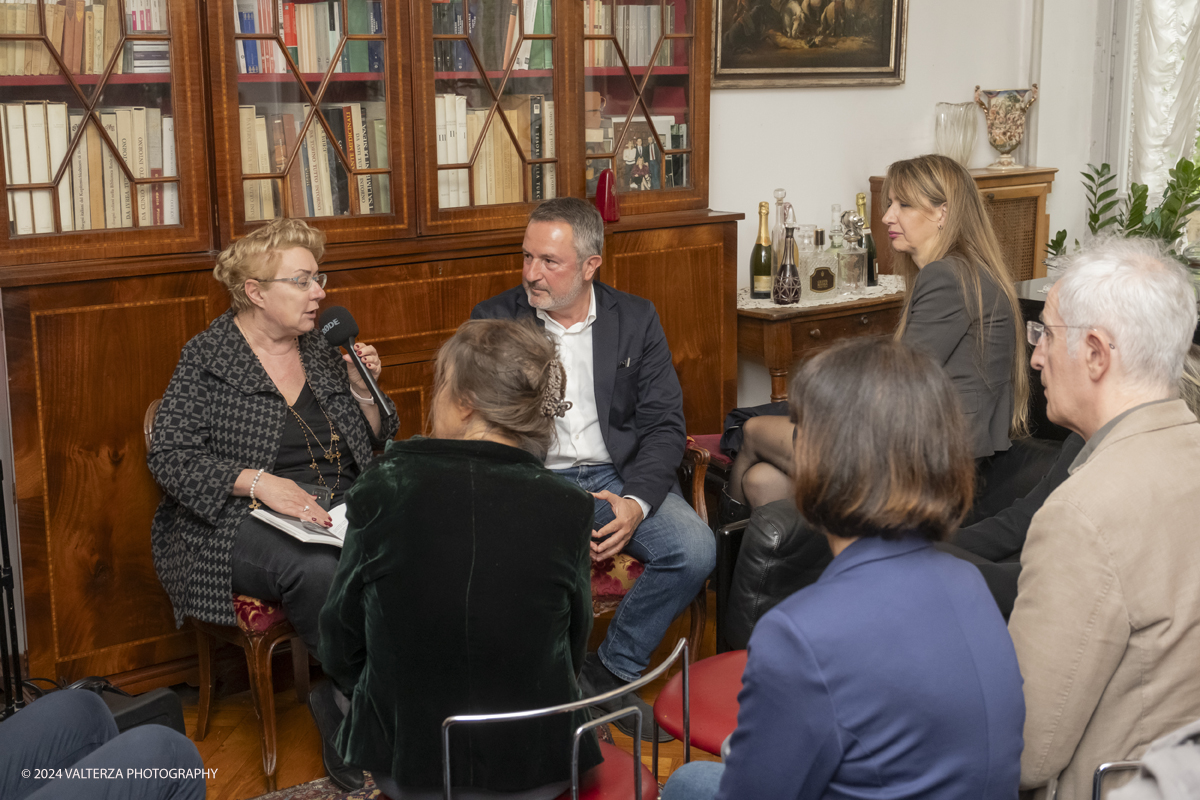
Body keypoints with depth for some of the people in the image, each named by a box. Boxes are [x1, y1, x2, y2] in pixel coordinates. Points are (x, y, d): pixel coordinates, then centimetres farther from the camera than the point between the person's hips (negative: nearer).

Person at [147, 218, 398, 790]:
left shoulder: (320, 351, 15)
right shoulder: (207, 358, 0)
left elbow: (373, 444, 21)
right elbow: (171, 457, -9)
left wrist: (363, 390, 1)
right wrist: (258, 482, -21)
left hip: (336, 508, 5)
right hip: (237, 522, -5)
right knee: (319, 572, -36)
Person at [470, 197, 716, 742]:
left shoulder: (636, 320, 7)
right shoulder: (493, 322, 3)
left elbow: (663, 425, 4)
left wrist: (636, 502, -15)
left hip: (616, 477, 2)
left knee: (696, 550, -23)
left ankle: (611, 673, -2)